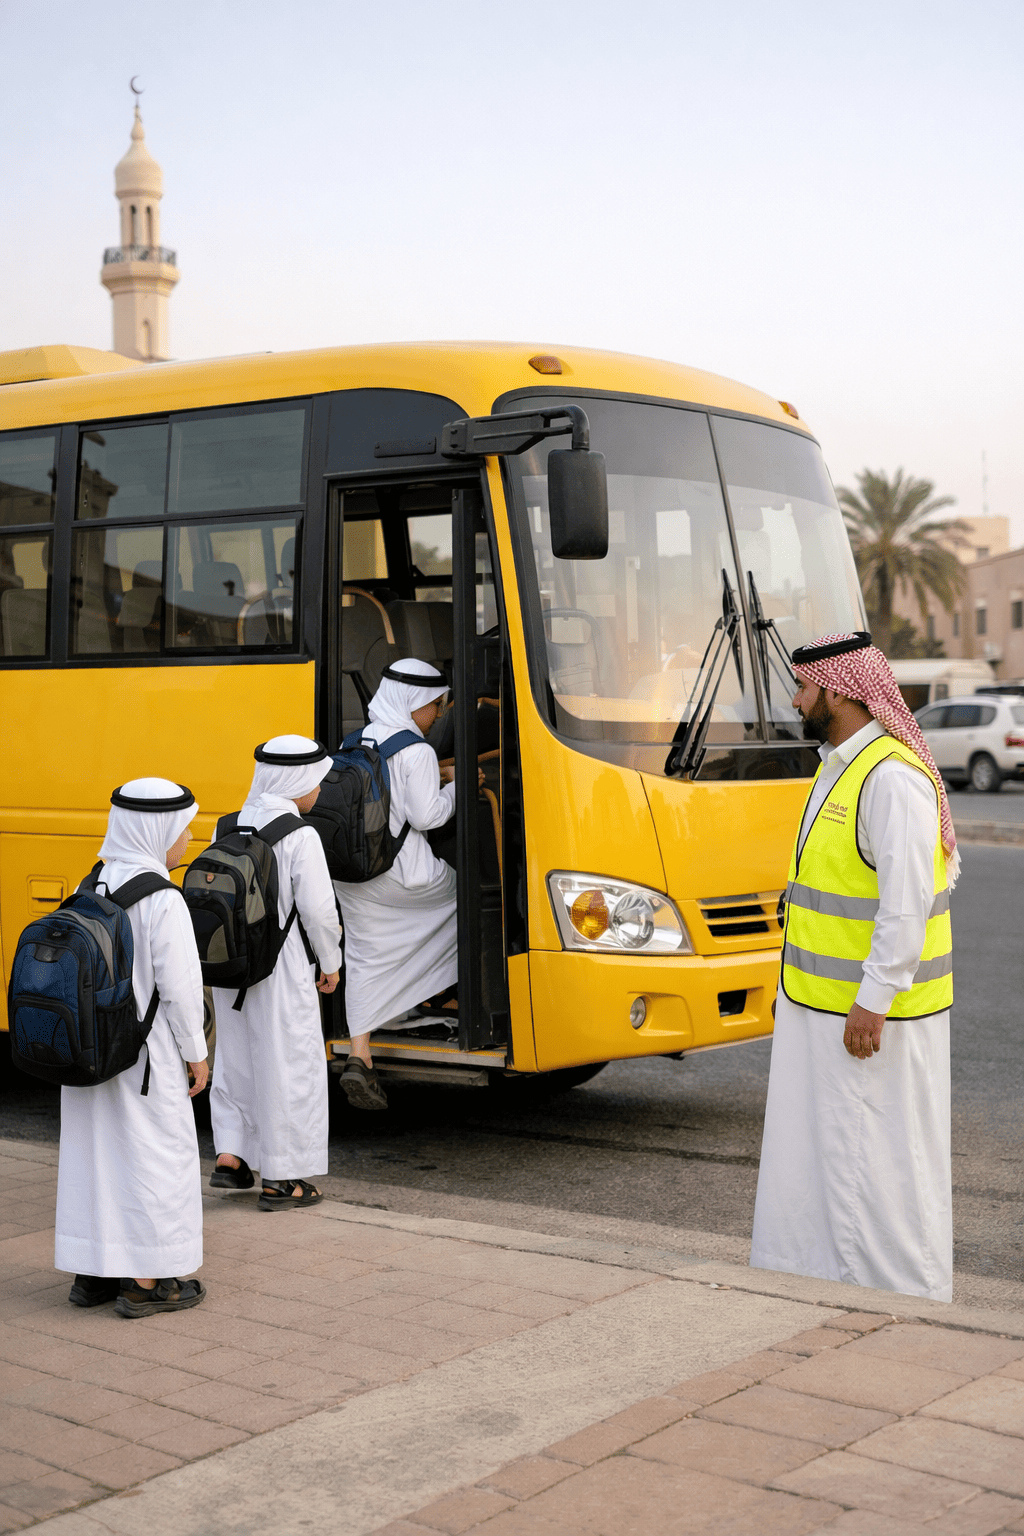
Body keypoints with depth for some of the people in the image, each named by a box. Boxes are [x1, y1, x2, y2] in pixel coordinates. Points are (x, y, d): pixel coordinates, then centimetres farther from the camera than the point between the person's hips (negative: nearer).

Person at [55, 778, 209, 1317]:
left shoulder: (90, 889, 3)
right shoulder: (163, 902, -18)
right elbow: (179, 986, -17)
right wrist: (195, 1052, -5)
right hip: (145, 1054, -7)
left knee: (91, 1151, 14)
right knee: (155, 1153, 4)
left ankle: (91, 1273, 24)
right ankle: (145, 1282, 10)